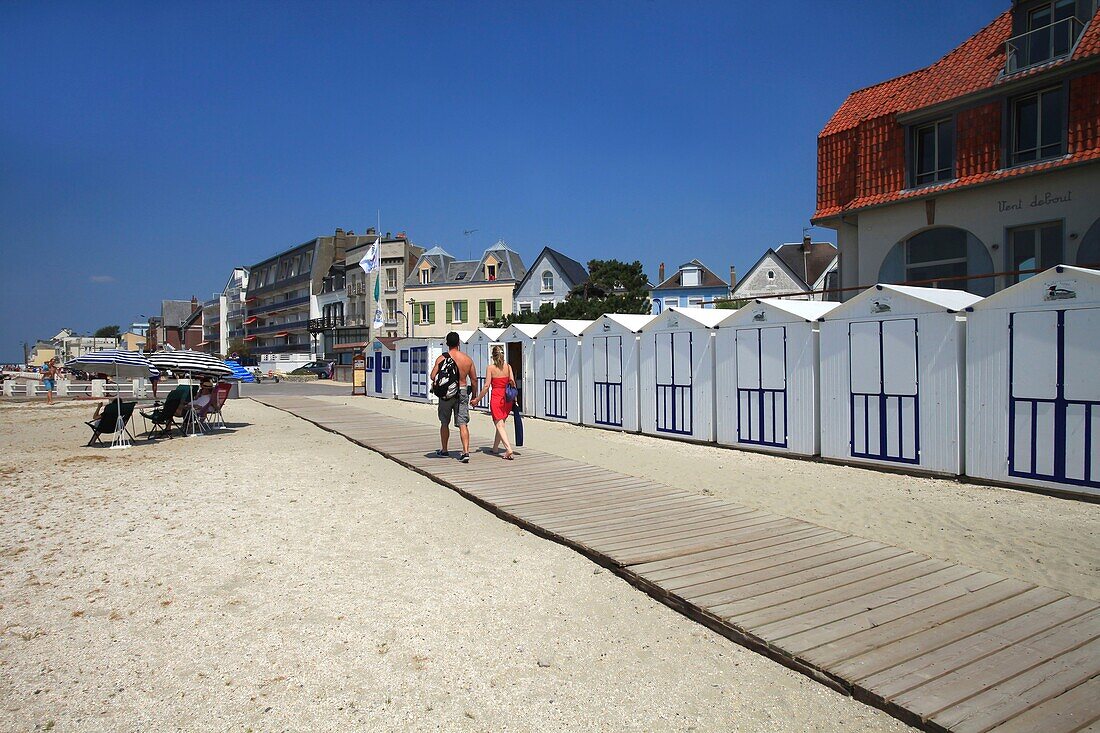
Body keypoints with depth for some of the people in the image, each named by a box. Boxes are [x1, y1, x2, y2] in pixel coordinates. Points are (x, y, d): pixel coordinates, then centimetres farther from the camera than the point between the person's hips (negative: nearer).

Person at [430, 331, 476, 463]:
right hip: (462, 392, 1)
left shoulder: (441, 358, -8)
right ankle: (466, 452, -12)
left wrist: (435, 383, 11)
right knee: (463, 424, -1)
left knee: (444, 423, 16)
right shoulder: (467, 359, 0)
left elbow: (432, 376, -12)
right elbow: (474, 379, 4)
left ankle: (444, 450, 29)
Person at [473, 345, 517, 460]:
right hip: (507, 398, 4)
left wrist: (477, 399, -1)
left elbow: (487, 386, -10)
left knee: (499, 425, -5)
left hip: (496, 398, -4)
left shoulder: (491, 368, -6)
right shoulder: (508, 367, 2)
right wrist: (514, 398, 6)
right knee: (501, 423, 19)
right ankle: (495, 447, 31)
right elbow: (513, 383, -2)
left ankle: (508, 449, -21)